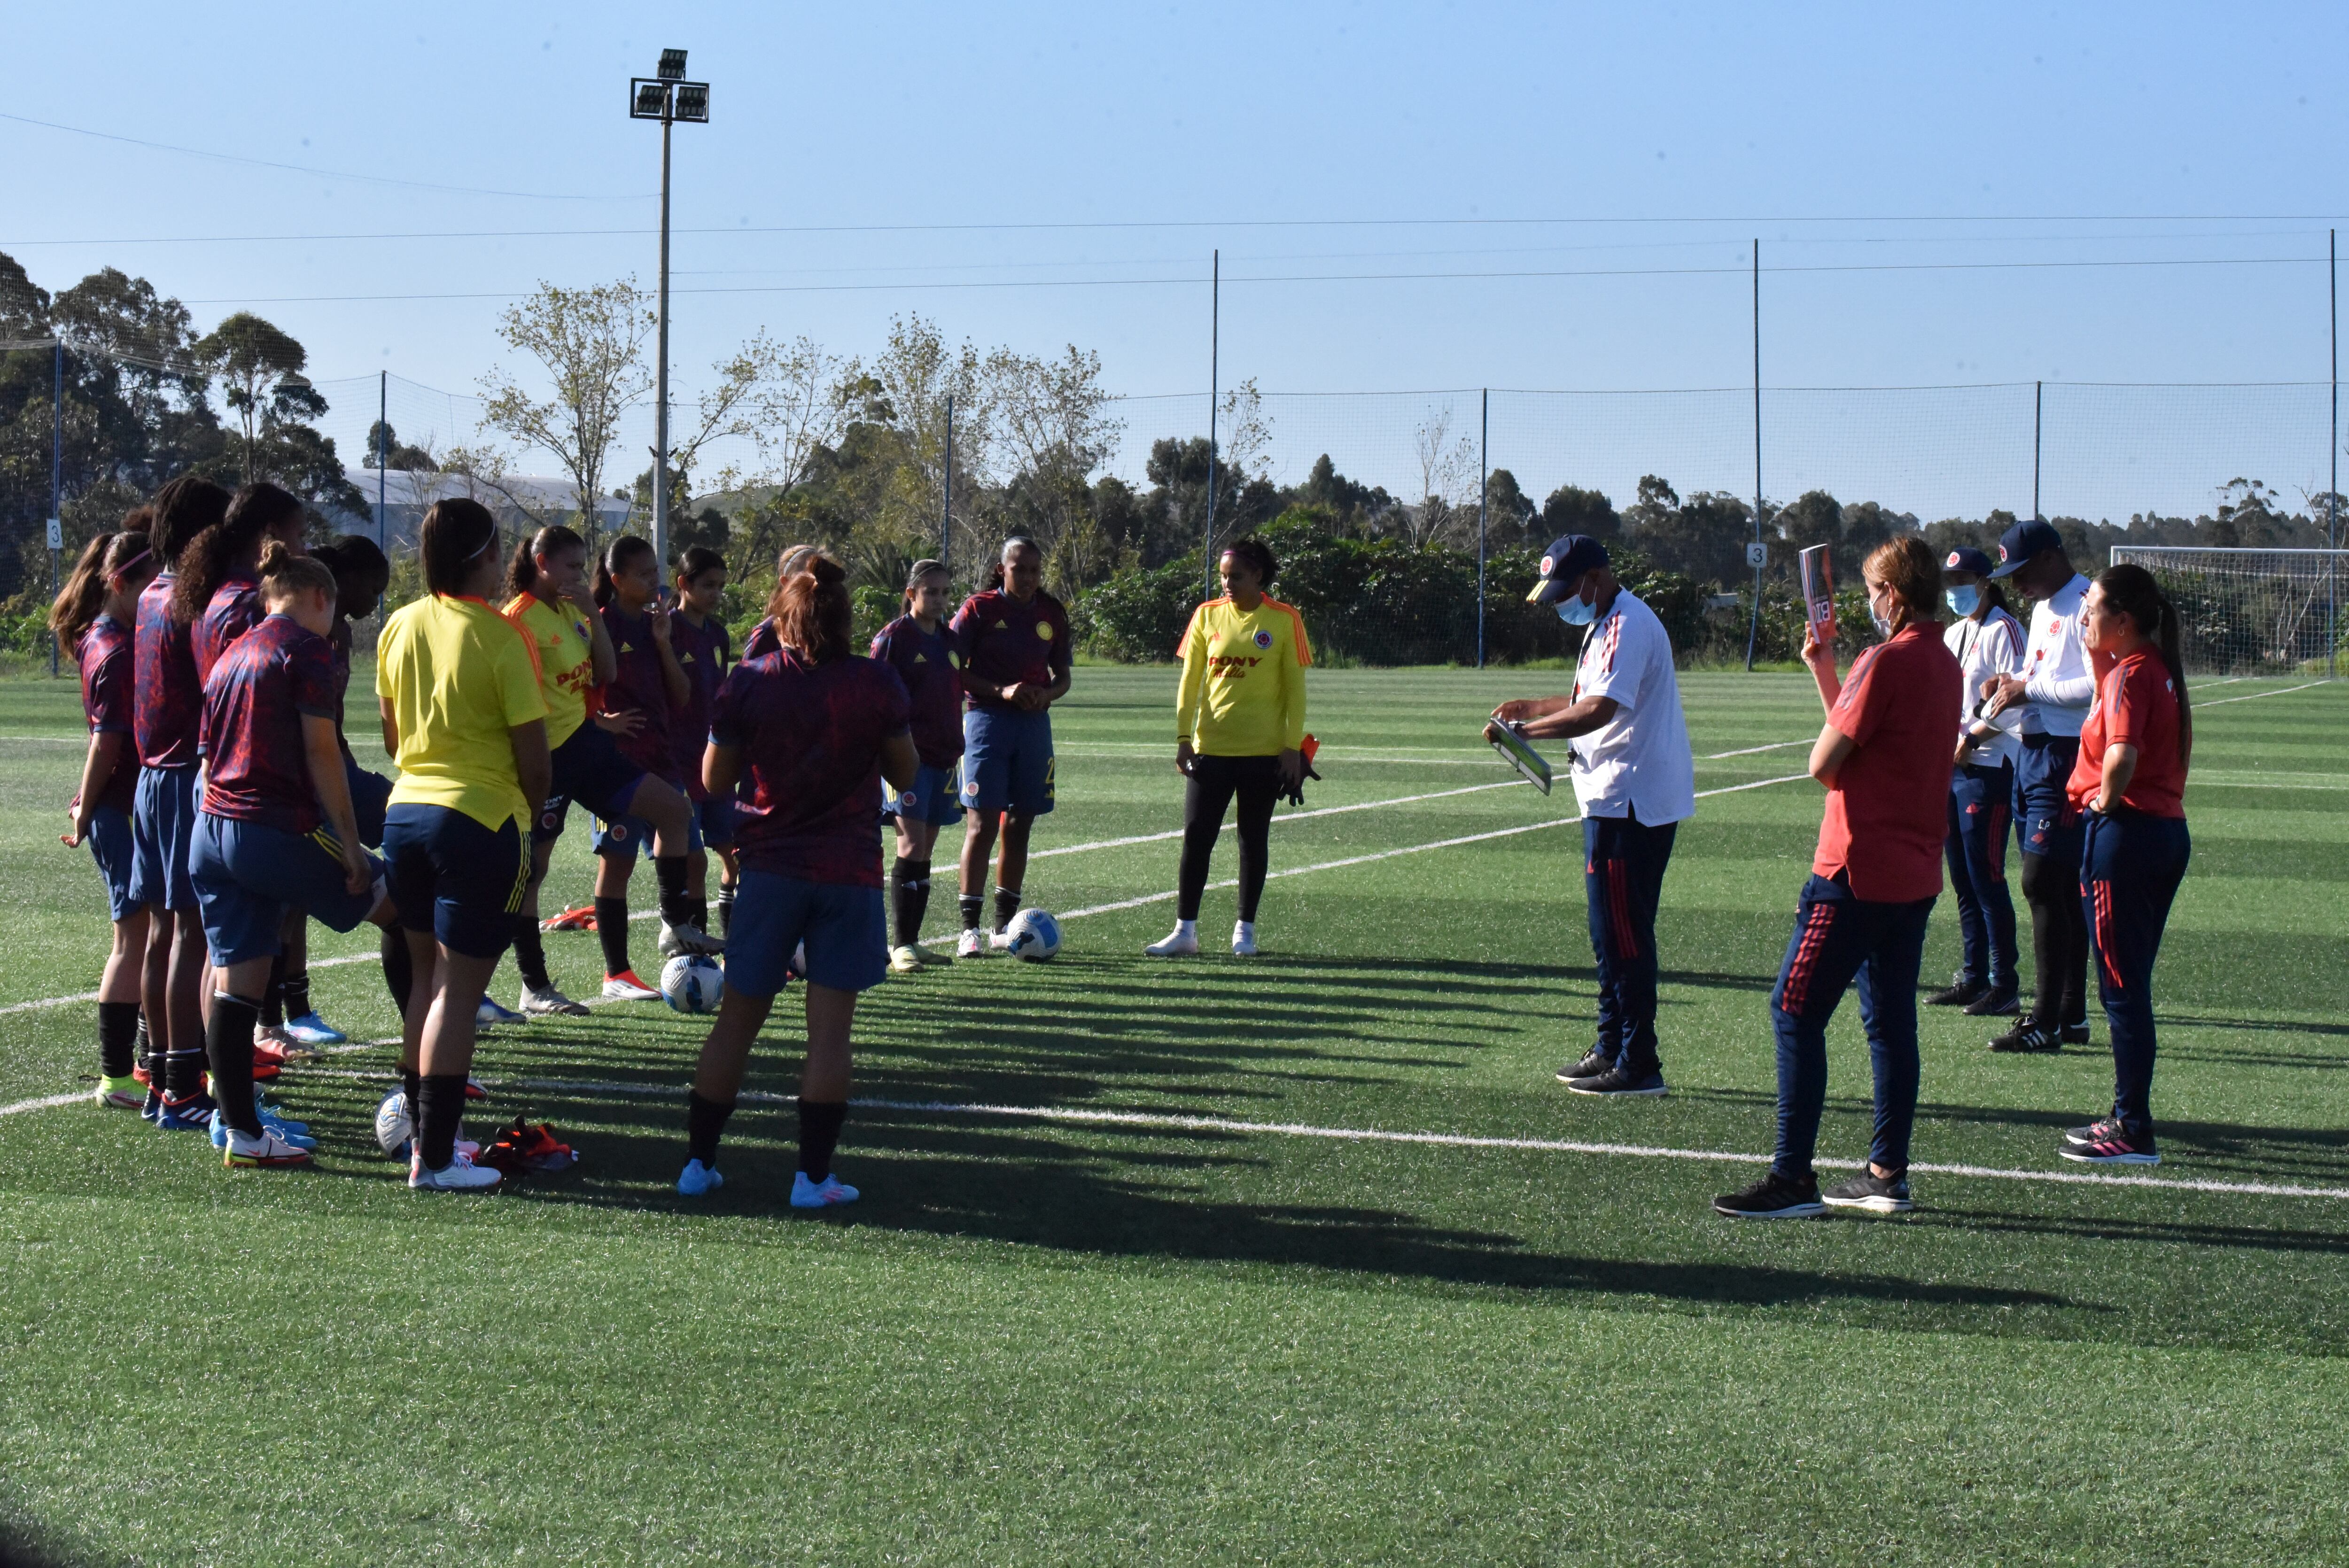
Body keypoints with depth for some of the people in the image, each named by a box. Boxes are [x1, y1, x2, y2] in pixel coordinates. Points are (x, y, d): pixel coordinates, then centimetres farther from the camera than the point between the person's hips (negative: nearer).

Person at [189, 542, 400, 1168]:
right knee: (404, 913, 10)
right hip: (278, 830, -8)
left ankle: (238, 1124, 7)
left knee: (235, 981, 6)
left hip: (211, 833, 8)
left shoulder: (230, 655, 18)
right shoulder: (306, 647, -6)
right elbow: (321, 751, -13)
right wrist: (348, 840, -11)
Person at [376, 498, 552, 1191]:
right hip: (481, 820, -7)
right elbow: (535, 758, -11)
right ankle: (435, 1158, -2)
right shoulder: (499, 636, -13)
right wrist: (533, 817, 7)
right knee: (459, 990, -3)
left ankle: (423, 1130, 25)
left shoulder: (399, 627, 5)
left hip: (406, 813, 7)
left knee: (424, 978, 18)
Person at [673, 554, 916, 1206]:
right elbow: (905, 775, 3)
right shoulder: (876, 683, -6)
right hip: (850, 872, -1)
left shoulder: (747, 683, -4)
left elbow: (715, 780, 4)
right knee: (830, 1028, 1)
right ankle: (813, 1175, 1)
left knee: (736, 1020, 10)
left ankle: (698, 1162, 13)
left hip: (771, 868, 2)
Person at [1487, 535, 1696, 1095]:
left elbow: (1600, 710, -28)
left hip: (1632, 802, -11)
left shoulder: (1627, 626, -17)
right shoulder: (1605, 625, 17)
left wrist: (1525, 730, -23)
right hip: (1616, 798, 11)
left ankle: (1638, 1065, -5)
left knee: (1623, 935, -8)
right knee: (1613, 933, 17)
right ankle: (1613, 1049, 25)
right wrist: (1529, 707, 15)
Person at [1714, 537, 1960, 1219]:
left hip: (1858, 869, -9)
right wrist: (1824, 671, 18)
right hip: (1914, 873, 9)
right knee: (1890, 1020, 13)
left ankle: (1793, 1177, -6)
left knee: (1796, 1012, -5)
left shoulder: (1887, 660, -16)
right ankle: (1888, 1174, 16)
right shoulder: (1943, 662, 11)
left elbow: (1825, 763, -17)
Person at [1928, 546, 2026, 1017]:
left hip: (1988, 769, -9)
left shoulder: (2002, 630, -9)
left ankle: (2003, 986, -4)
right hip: (1951, 767, 9)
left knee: (1986, 879, -8)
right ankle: (1973, 977, 18)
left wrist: (1971, 739, -18)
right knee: (1963, 879, 11)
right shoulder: (1953, 634, 18)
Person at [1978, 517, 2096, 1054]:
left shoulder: (2085, 606, -13)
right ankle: (2071, 1015, 16)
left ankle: (2047, 1021, -11)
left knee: (2043, 884, -12)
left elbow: (2098, 687, -22)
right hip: (2035, 752, 10)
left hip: (2067, 756, -10)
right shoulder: (2043, 608, 19)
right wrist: (2009, 685, 9)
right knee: (2063, 889, 11)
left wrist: (2029, 690, -17)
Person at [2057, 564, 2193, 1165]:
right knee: (2128, 984, 16)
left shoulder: (2131, 674, -16)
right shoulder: (2159, 669, 13)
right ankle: (2128, 1116, 23)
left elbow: (2122, 755, -29)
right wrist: (2096, 657, 15)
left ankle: (2134, 1133, 0)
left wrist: (2104, 802, -12)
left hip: (2124, 833, -10)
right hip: (2167, 832, 10)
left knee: (2122, 987, -3)